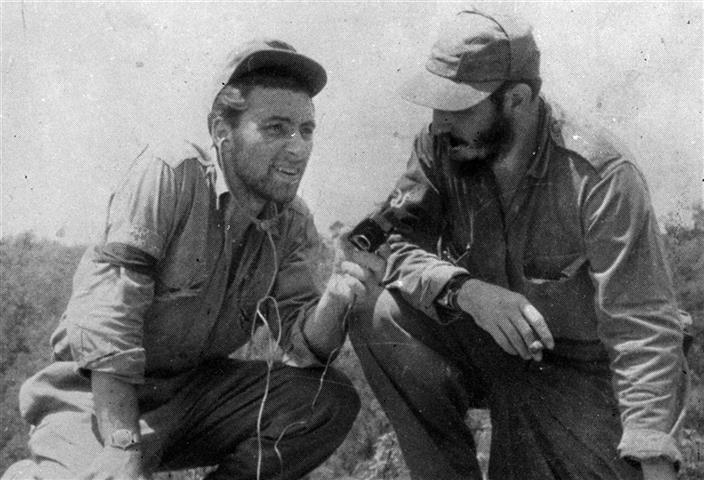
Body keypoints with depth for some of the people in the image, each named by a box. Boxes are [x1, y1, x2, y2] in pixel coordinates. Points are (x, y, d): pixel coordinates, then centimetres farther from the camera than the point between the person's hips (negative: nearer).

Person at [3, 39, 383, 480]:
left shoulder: (294, 227, 1)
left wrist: (335, 299, -28)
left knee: (333, 399, -13)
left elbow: (302, 348, -6)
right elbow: (107, 320, -23)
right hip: (101, 395, -5)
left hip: (198, 389, 5)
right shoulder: (166, 179, -16)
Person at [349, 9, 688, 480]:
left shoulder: (601, 175, -22)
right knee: (377, 316, -21)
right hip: (479, 344, 3)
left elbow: (644, 327, -25)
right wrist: (465, 290, -35)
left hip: (579, 367, -3)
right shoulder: (440, 149, -8)